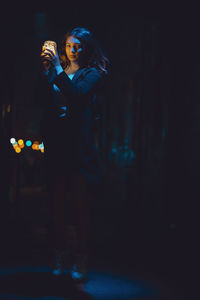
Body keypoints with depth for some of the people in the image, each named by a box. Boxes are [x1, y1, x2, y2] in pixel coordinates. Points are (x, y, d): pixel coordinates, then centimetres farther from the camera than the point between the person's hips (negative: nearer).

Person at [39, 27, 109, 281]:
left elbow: (78, 94, -15)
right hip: (56, 144, 4)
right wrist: (45, 72, -8)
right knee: (57, 203, 6)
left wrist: (58, 71, -19)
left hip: (80, 146, -4)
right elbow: (43, 101, 3)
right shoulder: (55, 71, 16)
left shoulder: (92, 74, 5)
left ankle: (80, 262, 6)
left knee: (80, 205, -2)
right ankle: (59, 258, 15)